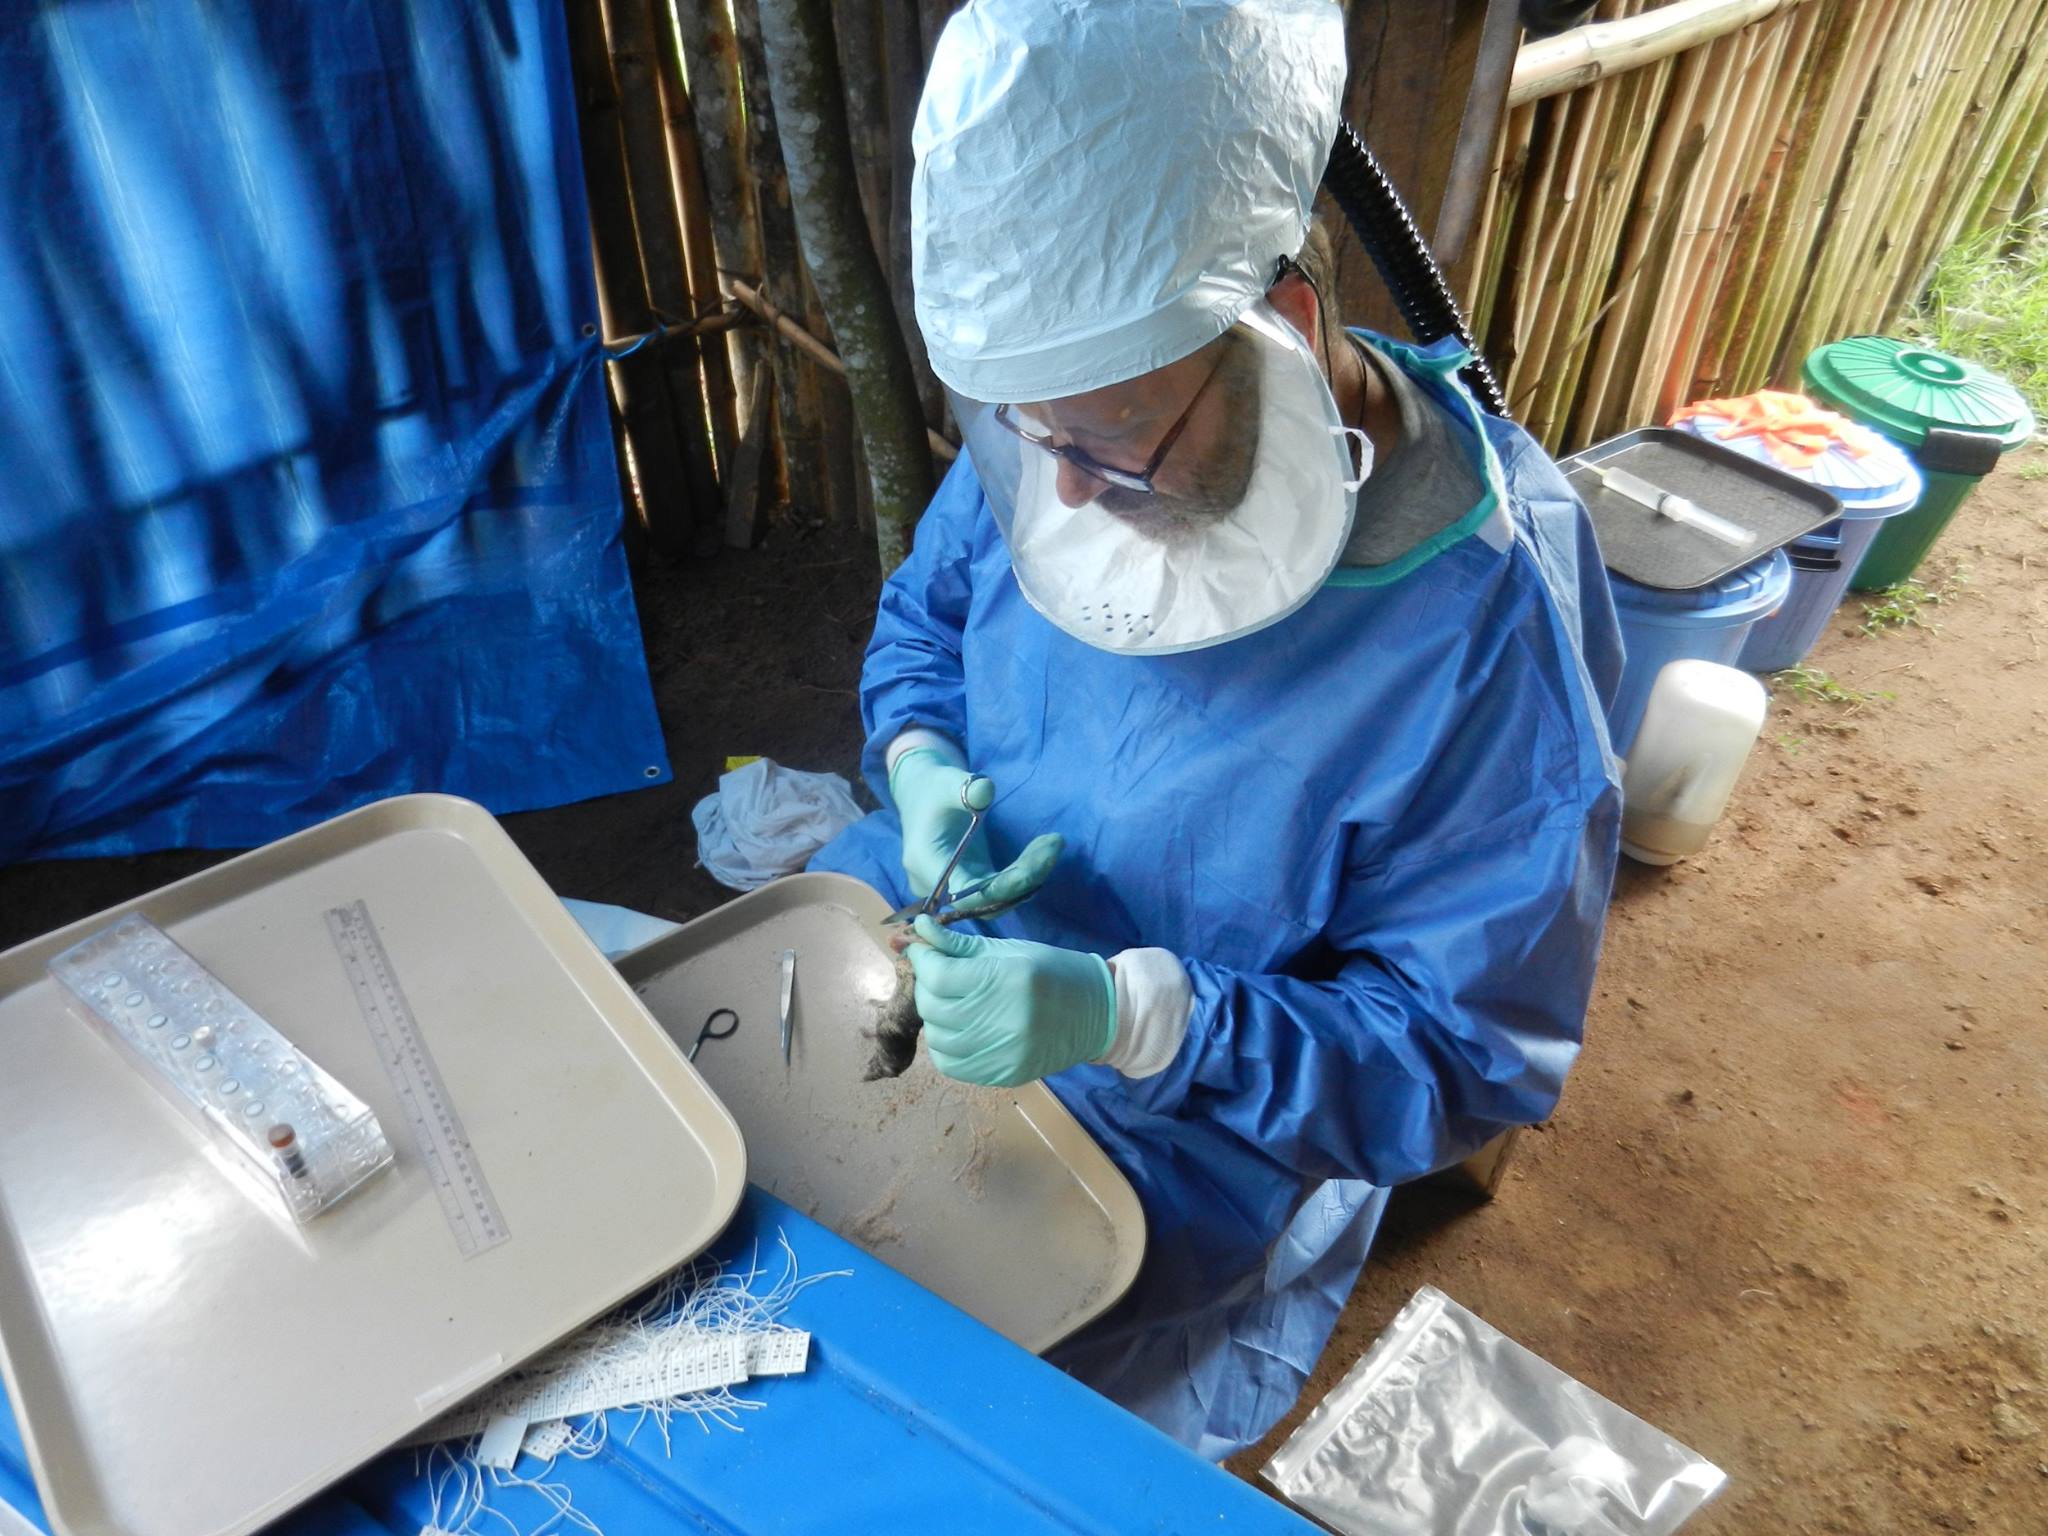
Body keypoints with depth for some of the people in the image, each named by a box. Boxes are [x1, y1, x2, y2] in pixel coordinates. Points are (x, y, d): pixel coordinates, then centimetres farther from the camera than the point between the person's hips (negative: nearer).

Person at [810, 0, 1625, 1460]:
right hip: (939, 913, 6)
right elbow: (923, 613, 8)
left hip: (1199, 1115, -5)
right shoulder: (1082, 417, -12)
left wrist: (1135, 1021, -33)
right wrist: (921, 763, -15)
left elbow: (1469, 1053, -20)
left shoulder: (1485, 628, -28)